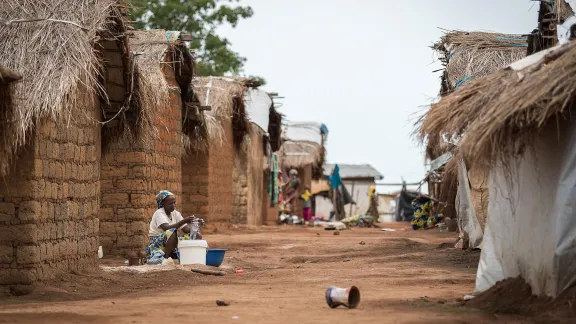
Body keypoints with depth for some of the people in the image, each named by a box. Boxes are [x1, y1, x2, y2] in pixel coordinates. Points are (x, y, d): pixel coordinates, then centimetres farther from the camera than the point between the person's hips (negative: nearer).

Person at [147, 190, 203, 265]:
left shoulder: (175, 213, 6)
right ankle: (166, 258, -25)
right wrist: (184, 221, -41)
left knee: (197, 236, -3)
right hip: (156, 245, -7)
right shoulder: (159, 213, -14)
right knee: (173, 232, -36)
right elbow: (166, 228, -33)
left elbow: (186, 229, -1)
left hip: (171, 244, 7)